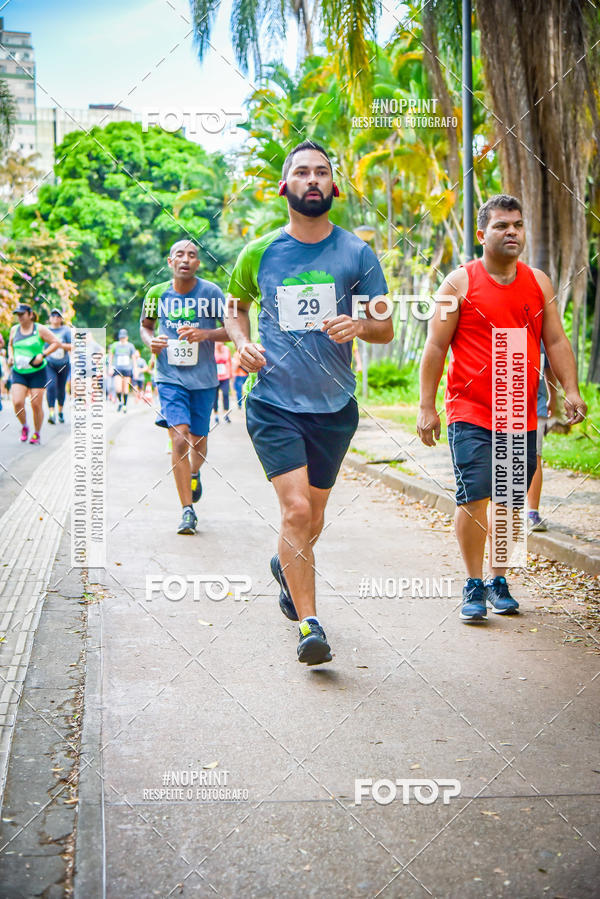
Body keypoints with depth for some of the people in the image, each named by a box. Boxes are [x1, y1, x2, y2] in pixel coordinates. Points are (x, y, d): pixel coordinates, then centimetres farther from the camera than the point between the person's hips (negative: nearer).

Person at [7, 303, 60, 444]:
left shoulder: (40, 329, -6)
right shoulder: (14, 329, 7)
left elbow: (57, 343, -7)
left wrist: (42, 355, -17)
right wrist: (11, 356, 5)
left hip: (37, 373, -3)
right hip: (19, 373, 3)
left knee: (36, 405, -1)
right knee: (17, 403, -13)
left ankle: (37, 434, 17)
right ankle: (24, 427, 14)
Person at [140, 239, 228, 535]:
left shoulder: (211, 292, -5)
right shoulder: (157, 293, 0)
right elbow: (145, 326, 17)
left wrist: (205, 334, -21)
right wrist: (151, 341, -6)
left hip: (204, 378, 1)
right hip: (170, 376, 0)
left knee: (198, 441, 12)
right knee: (179, 439, -16)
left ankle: (194, 475, 48)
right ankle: (187, 510, -8)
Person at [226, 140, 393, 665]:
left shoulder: (356, 253, 0)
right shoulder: (259, 253, 1)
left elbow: (386, 329, 2)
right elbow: (236, 306, 19)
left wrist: (358, 324, -20)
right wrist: (243, 343, -2)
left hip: (335, 406, 2)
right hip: (274, 404, -2)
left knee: (313, 515, 15)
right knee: (296, 510, -15)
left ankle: (286, 566, 48)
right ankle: (309, 624, -5)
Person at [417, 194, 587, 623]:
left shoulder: (539, 282, 11)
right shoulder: (460, 282, -1)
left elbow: (556, 341, 13)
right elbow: (436, 347, 0)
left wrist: (570, 389, -1)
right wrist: (426, 406, -4)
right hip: (471, 414, -4)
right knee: (473, 499, -11)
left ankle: (498, 581, 22)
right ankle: (474, 584, 3)